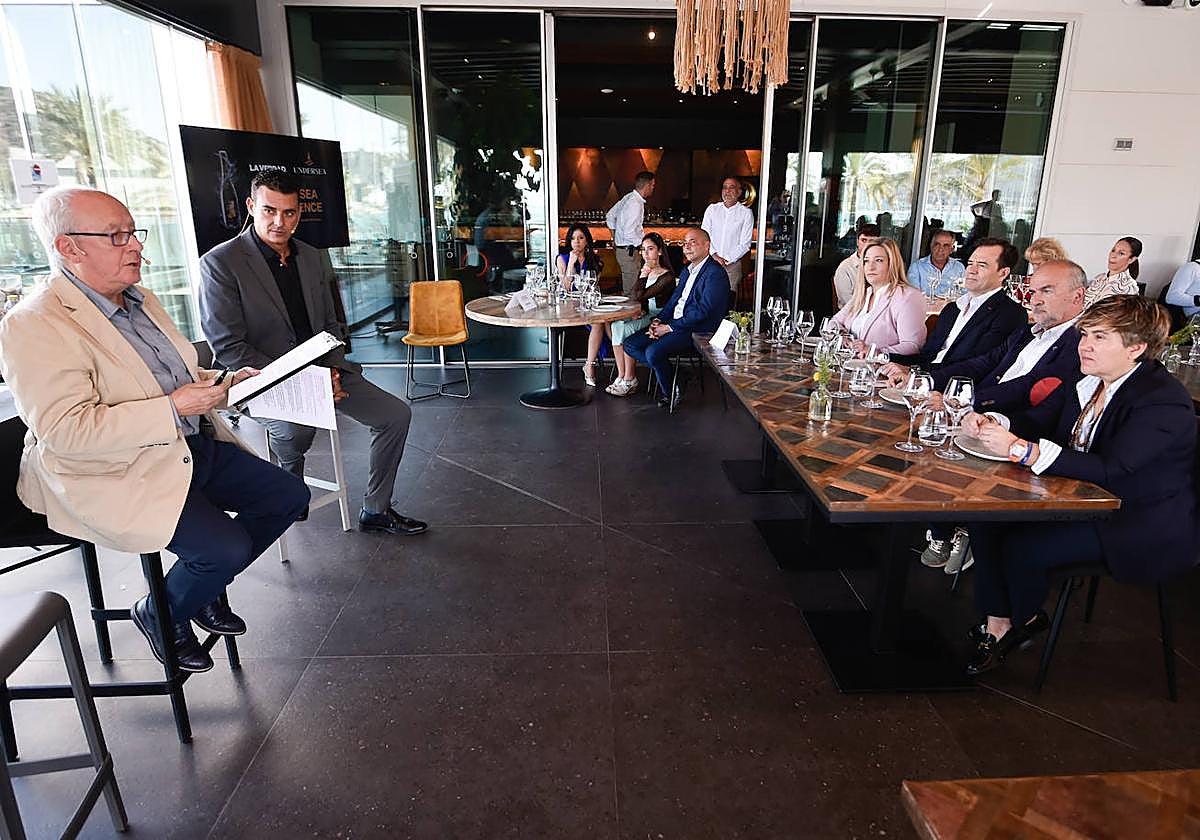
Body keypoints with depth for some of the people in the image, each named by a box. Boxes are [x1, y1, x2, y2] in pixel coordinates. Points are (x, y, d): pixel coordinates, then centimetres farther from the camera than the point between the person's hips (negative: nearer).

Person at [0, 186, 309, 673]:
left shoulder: (139, 299, 11)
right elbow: (66, 430, -24)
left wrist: (228, 382, 3)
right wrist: (174, 408, -26)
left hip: (194, 446, 9)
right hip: (116, 476, -9)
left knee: (289, 495, 4)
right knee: (228, 547, -22)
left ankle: (207, 590, 23)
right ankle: (162, 614, 12)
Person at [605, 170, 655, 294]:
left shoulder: (628, 197, 10)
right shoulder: (635, 204, -19)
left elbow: (610, 216, 22)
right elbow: (629, 234, -24)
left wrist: (615, 238, 27)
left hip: (623, 249, 10)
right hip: (629, 251, -10)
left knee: (627, 290, 14)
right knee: (632, 293, -7)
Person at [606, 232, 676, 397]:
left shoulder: (667, 277, -12)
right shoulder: (644, 271, 12)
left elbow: (638, 296, -18)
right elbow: (635, 297, 12)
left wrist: (644, 275, -15)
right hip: (645, 315, 7)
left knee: (624, 329, -26)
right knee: (616, 325, -20)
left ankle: (629, 380, -16)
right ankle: (621, 376, -20)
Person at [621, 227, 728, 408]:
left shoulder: (716, 274, -11)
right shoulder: (686, 270, 19)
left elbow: (702, 310, -19)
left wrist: (669, 327, -17)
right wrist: (657, 321, -1)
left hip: (696, 331, -9)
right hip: (673, 325, 10)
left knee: (653, 352, -29)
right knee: (630, 344, -2)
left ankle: (671, 391, -3)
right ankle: (670, 374, 1)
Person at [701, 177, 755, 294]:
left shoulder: (746, 213, 1)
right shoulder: (712, 208, 9)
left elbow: (745, 244, -3)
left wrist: (727, 260, -11)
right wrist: (714, 255, -11)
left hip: (732, 264, -2)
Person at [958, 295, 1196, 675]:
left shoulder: (1164, 400, -22)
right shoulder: (1089, 380, 2)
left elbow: (1110, 470, -33)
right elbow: (1036, 422, 8)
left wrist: (1021, 450, -40)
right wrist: (992, 424, -15)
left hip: (1143, 527, -8)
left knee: (1022, 546, -22)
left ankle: (1024, 621, 11)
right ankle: (997, 624, 2)